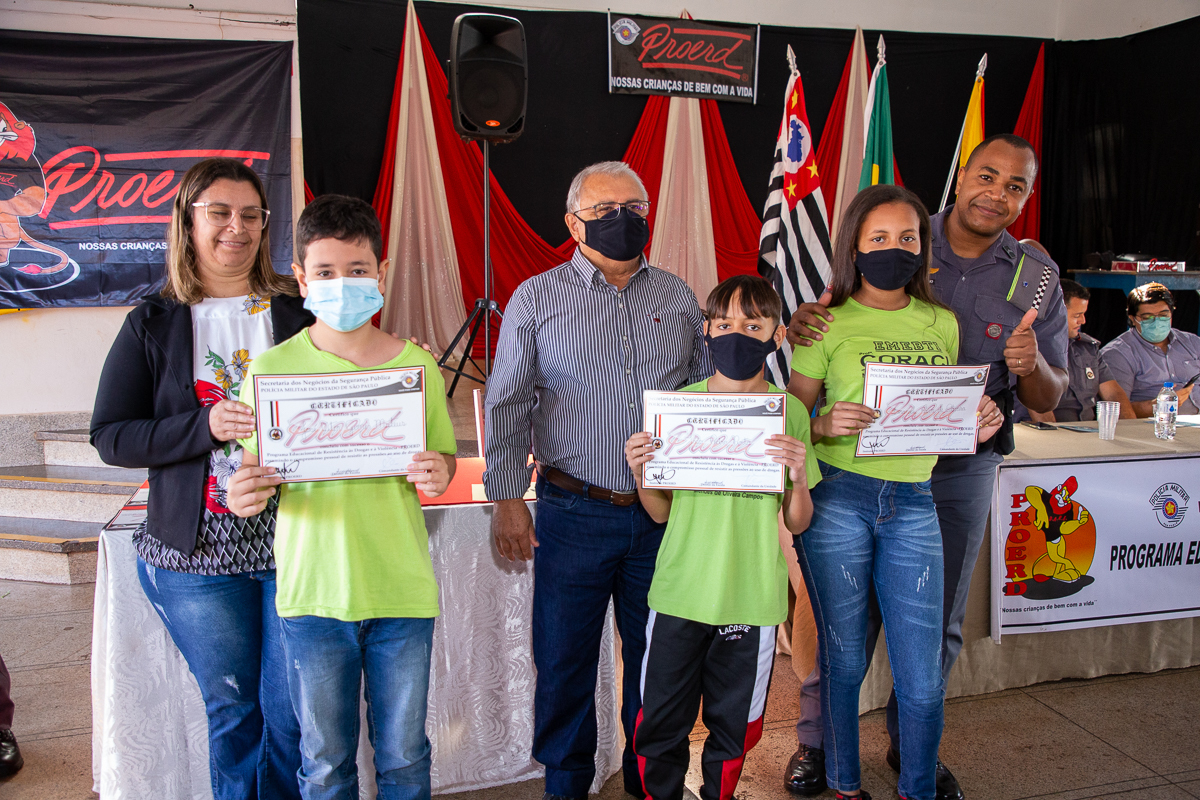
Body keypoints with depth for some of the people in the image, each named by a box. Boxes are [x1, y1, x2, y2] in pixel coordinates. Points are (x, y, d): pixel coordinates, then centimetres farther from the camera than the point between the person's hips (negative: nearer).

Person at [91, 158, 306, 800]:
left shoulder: (298, 312, 3)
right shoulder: (153, 325, 4)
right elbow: (110, 436, -1)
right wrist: (206, 426, -16)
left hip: (292, 537, 0)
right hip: (197, 551, 0)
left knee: (293, 715, 6)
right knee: (233, 712, 13)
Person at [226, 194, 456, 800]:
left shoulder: (415, 365, -1)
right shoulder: (272, 369, -3)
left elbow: (444, 459, 7)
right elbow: (253, 472, 4)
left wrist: (437, 475, -15)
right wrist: (243, 495, -18)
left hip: (402, 589, 0)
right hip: (312, 591, 0)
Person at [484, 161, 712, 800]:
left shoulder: (678, 298, 9)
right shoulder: (536, 298, 0)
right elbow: (508, 404, 0)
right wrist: (506, 496, -6)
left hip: (663, 513, 3)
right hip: (574, 512, -2)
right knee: (563, 659, 8)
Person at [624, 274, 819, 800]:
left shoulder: (789, 412, -1)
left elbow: (797, 524, 2)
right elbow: (660, 512, 4)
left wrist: (799, 477, -16)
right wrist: (641, 472, -15)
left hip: (752, 598, 0)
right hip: (679, 592, 1)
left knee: (733, 727, 13)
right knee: (659, 726, 9)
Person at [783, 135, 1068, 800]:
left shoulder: (1038, 278, 2)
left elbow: (1047, 401, 3)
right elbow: (831, 317, 1)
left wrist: (1031, 365, -21)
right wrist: (803, 323, -24)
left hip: (962, 469, 2)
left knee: (938, 620, 14)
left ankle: (910, 744, 36)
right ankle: (818, 740, 25)